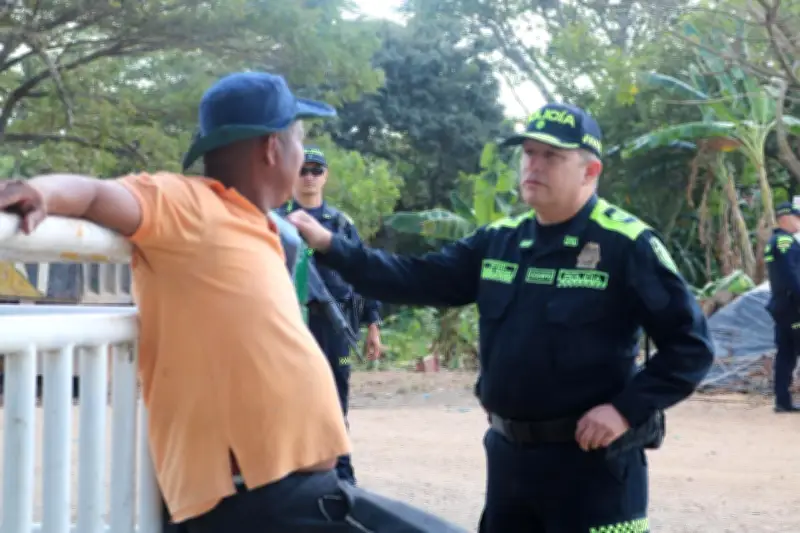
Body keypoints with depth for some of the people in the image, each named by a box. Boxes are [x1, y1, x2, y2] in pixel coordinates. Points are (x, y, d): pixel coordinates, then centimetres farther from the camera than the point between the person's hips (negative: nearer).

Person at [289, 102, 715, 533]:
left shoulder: (626, 245, -11)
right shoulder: (498, 242, 8)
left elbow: (690, 344, -10)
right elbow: (416, 280, 5)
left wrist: (627, 409, -18)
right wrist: (328, 245, -4)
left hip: (592, 459, -6)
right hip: (508, 455, 7)